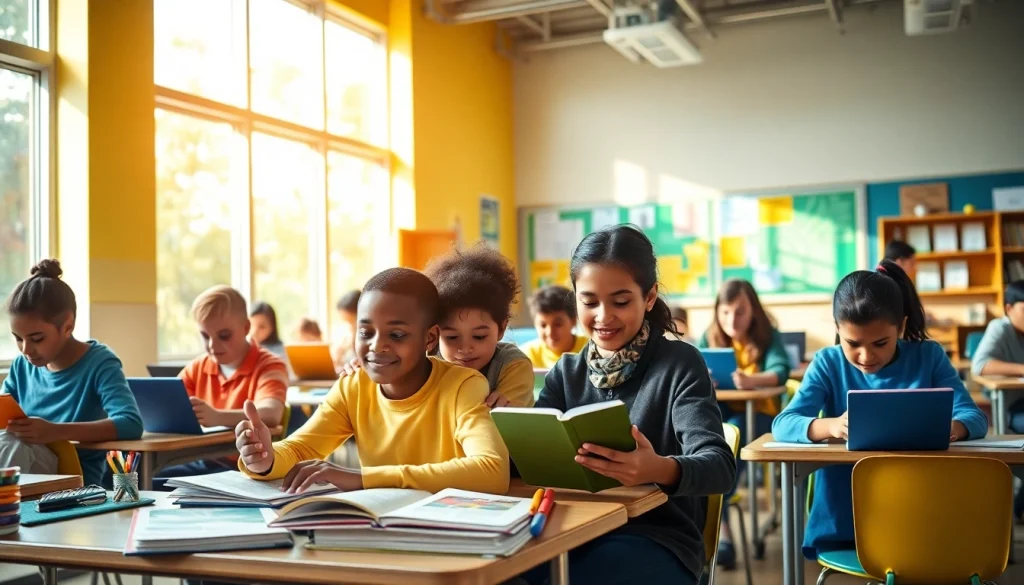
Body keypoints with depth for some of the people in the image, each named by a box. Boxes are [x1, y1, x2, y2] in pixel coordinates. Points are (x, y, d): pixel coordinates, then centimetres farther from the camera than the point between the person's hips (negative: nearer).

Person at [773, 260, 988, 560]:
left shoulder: (928, 356, 3)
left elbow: (975, 416, -4)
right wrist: (830, 426, -35)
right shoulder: (828, 364, -1)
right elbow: (782, 425, -12)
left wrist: (951, 428, -30)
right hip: (843, 522, -1)